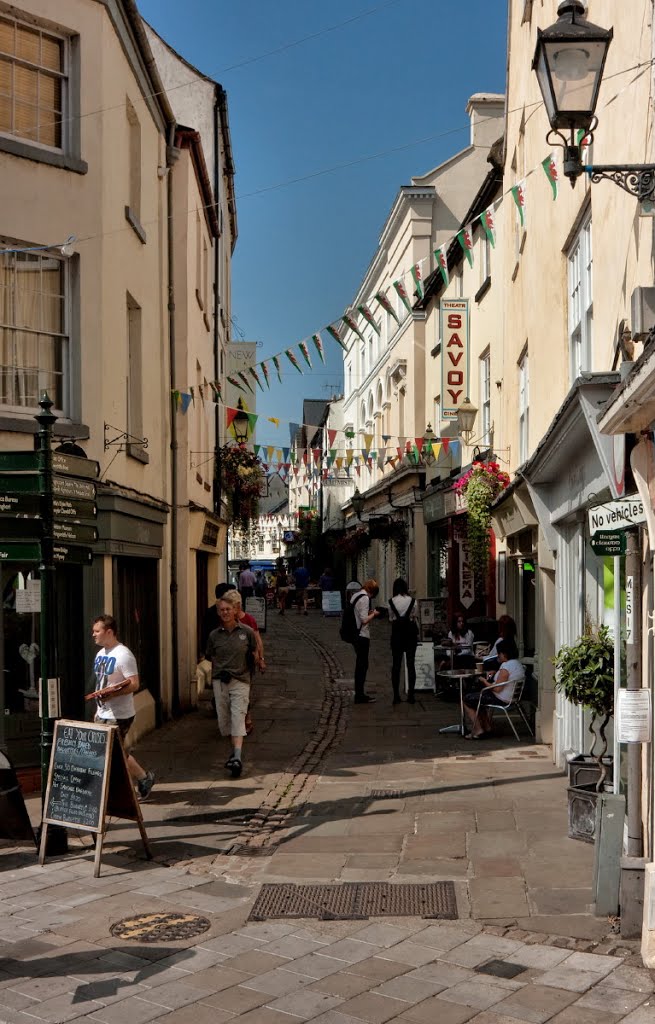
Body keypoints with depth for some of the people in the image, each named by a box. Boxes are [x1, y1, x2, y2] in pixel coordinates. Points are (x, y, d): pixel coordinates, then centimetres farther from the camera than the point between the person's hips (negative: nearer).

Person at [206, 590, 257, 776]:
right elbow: (210, 657, 11)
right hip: (220, 681, 3)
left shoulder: (247, 632, -2)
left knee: (238, 717, -12)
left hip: (241, 680, -3)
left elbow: (253, 653, 13)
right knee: (224, 718, 7)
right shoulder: (214, 635, 2)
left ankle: (237, 757, -19)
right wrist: (221, 670, 3)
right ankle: (236, 749, 27)